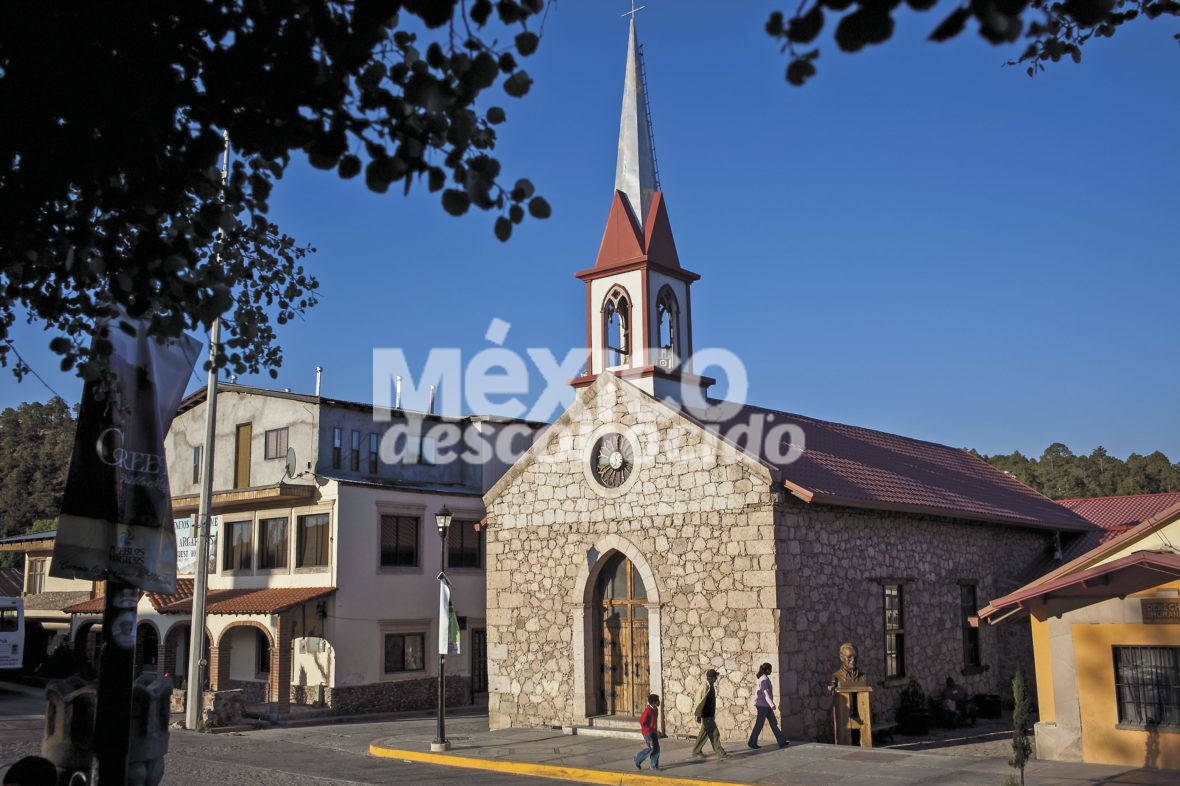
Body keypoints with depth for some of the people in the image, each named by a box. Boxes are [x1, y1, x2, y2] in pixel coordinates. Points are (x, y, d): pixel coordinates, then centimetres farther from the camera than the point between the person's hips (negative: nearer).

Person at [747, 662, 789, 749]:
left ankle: (781, 742, 7)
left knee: (773, 722, 7)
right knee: (759, 724, 0)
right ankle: (752, 742, 9)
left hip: (765, 706, 10)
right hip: (763, 705, -10)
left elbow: (756, 691, 20)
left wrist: (756, 703, 26)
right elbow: (766, 693, -24)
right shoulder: (764, 679, -17)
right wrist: (772, 705, -29)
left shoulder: (761, 678, 13)